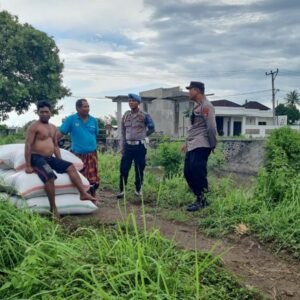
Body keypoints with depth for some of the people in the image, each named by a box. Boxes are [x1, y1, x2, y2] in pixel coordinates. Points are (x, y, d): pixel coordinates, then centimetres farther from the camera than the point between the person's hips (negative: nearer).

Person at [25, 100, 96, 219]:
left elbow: (55, 145, 21)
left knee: (70, 167, -8)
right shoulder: (34, 126, -6)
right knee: (50, 176, -31)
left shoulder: (53, 127, 17)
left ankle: (83, 193, -15)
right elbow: (28, 146, -12)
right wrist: (28, 166, -19)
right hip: (37, 158, -7)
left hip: (50, 158, 8)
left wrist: (60, 163, 13)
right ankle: (53, 208, -22)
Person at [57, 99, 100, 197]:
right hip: (78, 155, -2)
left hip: (92, 155, 3)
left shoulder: (93, 120, 4)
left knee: (93, 181, 5)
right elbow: (60, 133, -8)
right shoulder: (71, 119, -6)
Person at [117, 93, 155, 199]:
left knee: (139, 169, 5)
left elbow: (152, 128, 6)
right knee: (124, 168, 1)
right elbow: (123, 132, 11)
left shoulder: (144, 115, -4)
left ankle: (138, 189, 19)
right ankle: (122, 190, 9)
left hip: (139, 146, -3)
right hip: (128, 146, 3)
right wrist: (122, 147, 7)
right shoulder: (126, 115, 7)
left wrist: (142, 136, 9)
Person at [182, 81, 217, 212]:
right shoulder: (197, 106, 20)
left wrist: (213, 145, -13)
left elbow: (211, 127, -14)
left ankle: (201, 201, 2)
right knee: (188, 173, 8)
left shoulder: (206, 106, -10)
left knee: (198, 173, -10)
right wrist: (187, 142, 23)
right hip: (192, 146, 10)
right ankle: (200, 199, 18)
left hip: (201, 146, -10)